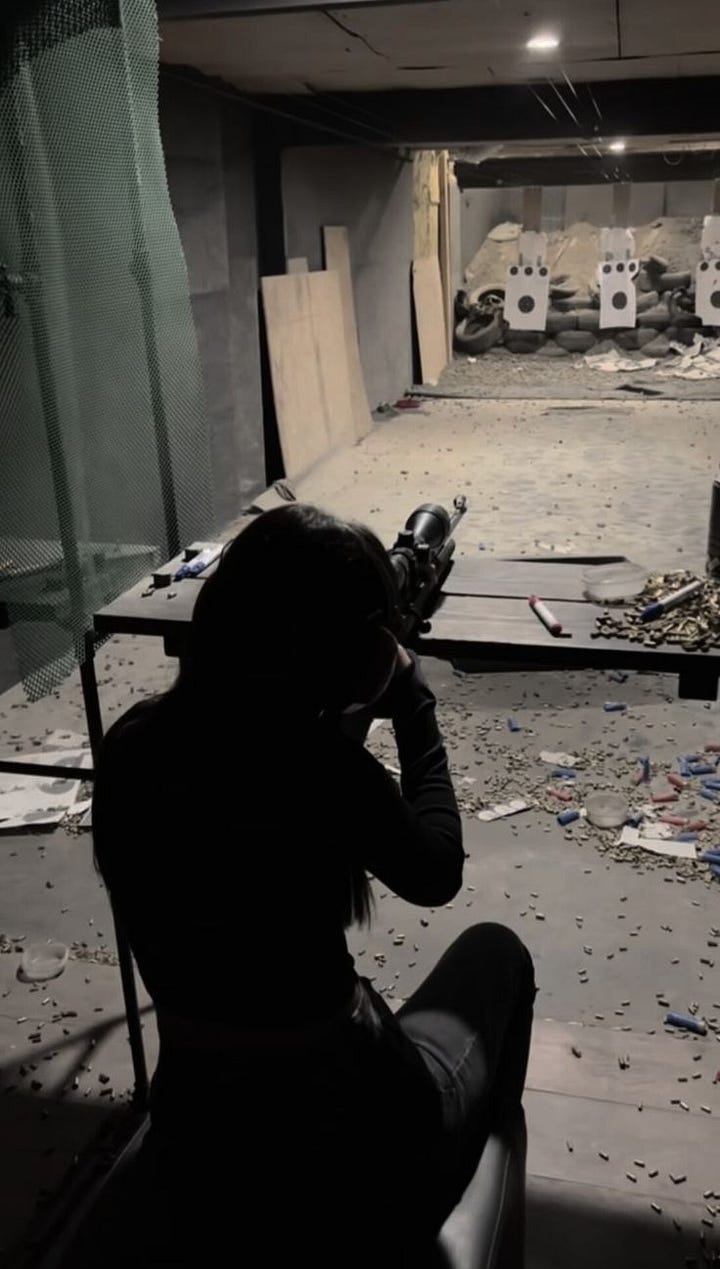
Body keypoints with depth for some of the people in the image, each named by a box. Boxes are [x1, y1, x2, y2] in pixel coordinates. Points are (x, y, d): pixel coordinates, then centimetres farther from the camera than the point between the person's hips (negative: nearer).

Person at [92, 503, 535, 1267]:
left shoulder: (131, 745, -10)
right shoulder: (323, 769, -28)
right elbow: (436, 874, -8)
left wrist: (356, 713, 4)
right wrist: (412, 704, -1)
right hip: (348, 1154, -5)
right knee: (494, 951, 22)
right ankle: (485, 1179, 46)